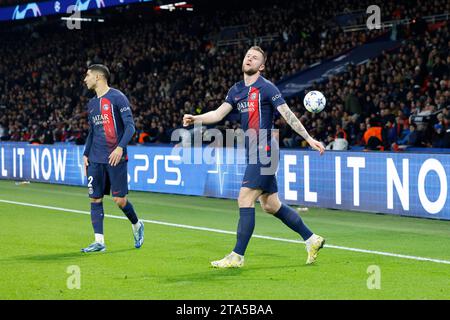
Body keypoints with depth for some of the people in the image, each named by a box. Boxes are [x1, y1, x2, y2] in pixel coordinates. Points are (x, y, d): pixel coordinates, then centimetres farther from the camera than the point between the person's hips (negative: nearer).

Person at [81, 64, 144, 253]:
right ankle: (99, 242, 4)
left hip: (115, 158, -6)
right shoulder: (91, 104, 16)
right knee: (95, 199, 0)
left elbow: (130, 126, -11)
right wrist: (86, 154, 13)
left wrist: (120, 147, -22)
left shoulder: (117, 97, -6)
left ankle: (137, 225, 23)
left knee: (119, 200, -5)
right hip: (95, 160, 6)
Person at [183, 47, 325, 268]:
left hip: (264, 152, -8)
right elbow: (219, 114, 9)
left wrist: (309, 138, -13)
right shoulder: (236, 90, 13)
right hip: (253, 153, 8)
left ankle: (237, 256, -7)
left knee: (245, 199, -12)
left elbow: (288, 115, -9)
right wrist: (195, 119, -8)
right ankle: (311, 239, 25)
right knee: (270, 205, 13)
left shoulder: (266, 88, -8)